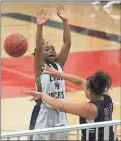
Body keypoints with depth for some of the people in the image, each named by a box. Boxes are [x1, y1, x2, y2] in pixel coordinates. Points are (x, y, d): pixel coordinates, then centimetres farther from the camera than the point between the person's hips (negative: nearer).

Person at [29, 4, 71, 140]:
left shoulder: (59, 65, 3)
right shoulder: (40, 68, -8)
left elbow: (67, 44, -6)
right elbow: (37, 49, -25)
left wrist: (65, 21, -16)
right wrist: (39, 26, -39)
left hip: (60, 112, 5)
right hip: (43, 112, -5)